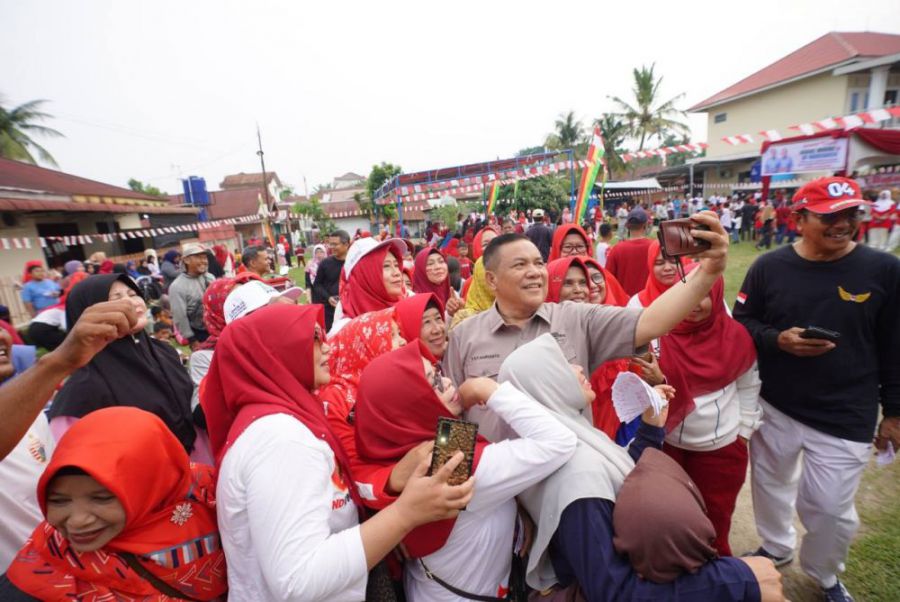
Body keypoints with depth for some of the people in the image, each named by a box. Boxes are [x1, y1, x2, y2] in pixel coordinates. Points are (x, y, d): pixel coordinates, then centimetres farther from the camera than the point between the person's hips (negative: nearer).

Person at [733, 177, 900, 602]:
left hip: (846, 418, 0)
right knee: (771, 485, 19)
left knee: (830, 507, 6)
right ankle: (775, 549, 47)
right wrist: (777, 340, -19)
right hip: (774, 407, 1)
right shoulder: (768, 267, -6)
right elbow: (741, 323, 0)